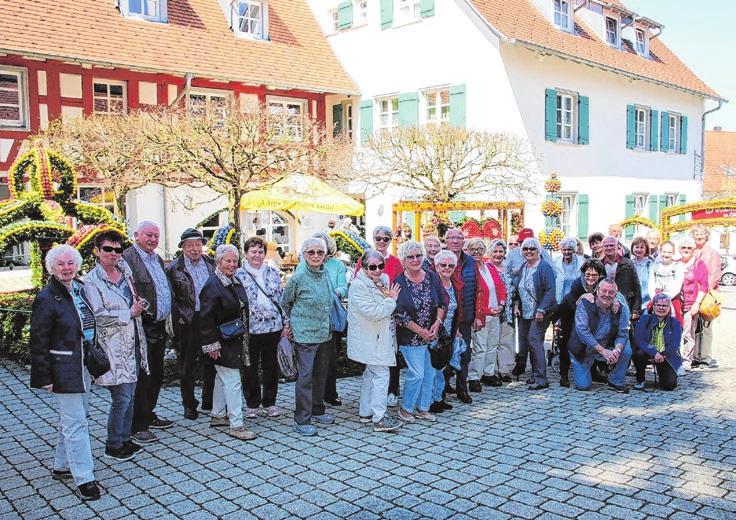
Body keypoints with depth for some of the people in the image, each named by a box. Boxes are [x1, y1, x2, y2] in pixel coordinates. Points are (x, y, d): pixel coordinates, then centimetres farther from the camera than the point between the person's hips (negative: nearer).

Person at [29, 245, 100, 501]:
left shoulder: (81, 289, 7)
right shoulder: (46, 299, -15)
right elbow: (38, 343, -14)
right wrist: (44, 378, -15)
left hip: (83, 365, 8)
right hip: (63, 370, -8)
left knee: (71, 419, 19)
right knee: (75, 423, -4)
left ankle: (62, 466, 34)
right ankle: (83, 478, 3)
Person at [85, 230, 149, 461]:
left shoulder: (125, 269, 10)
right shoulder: (92, 281, -10)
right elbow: (99, 315, -18)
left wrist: (140, 305, 5)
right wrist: (129, 313, -12)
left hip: (133, 343, 7)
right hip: (114, 347, -7)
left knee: (129, 394, 14)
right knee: (122, 397, -5)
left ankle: (125, 438, 27)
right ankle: (113, 445, 12)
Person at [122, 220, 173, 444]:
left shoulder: (157, 258, 17)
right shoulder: (127, 257, -12)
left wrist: (167, 320, 18)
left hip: (159, 327, 9)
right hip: (142, 328, -9)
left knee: (156, 375, 18)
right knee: (142, 376, -4)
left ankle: (148, 415, 32)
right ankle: (138, 426, 5)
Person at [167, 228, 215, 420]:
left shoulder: (211, 264, 8)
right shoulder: (173, 269, -4)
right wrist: (181, 317, -10)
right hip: (188, 323, -3)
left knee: (211, 363, 11)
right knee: (186, 366, 7)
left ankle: (209, 401, 25)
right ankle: (189, 405, 19)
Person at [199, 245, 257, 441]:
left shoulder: (236, 282, 10)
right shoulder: (212, 285, -16)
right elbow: (206, 318, -19)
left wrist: (245, 335, 18)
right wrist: (212, 345, -21)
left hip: (236, 341, 9)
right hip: (223, 342, -9)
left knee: (222, 378, 18)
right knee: (233, 381, -8)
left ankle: (217, 415, 31)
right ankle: (236, 425, -3)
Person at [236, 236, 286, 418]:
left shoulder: (273, 273, 7)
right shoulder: (238, 275, -1)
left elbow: (281, 299, 10)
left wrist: (286, 324, 7)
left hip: (273, 327, 2)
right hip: (249, 328, -2)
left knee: (271, 367, 10)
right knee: (250, 368, 7)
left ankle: (269, 403, 23)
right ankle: (252, 404, 21)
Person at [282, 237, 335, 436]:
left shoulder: (326, 274, 5)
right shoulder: (298, 278, -12)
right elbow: (285, 304, 2)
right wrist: (294, 321, 9)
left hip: (325, 334, 6)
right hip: (305, 335, -6)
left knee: (321, 373, 15)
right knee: (305, 375, -6)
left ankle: (317, 410, 30)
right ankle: (301, 420, 2)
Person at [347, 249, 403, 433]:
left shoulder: (383, 280, 8)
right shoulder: (359, 286, -19)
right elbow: (373, 313, -26)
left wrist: (389, 297, 3)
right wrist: (391, 300, -15)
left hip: (380, 337, 10)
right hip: (369, 339, -10)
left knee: (370, 373, 17)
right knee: (381, 375, -10)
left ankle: (365, 412, 29)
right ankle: (379, 418, -6)